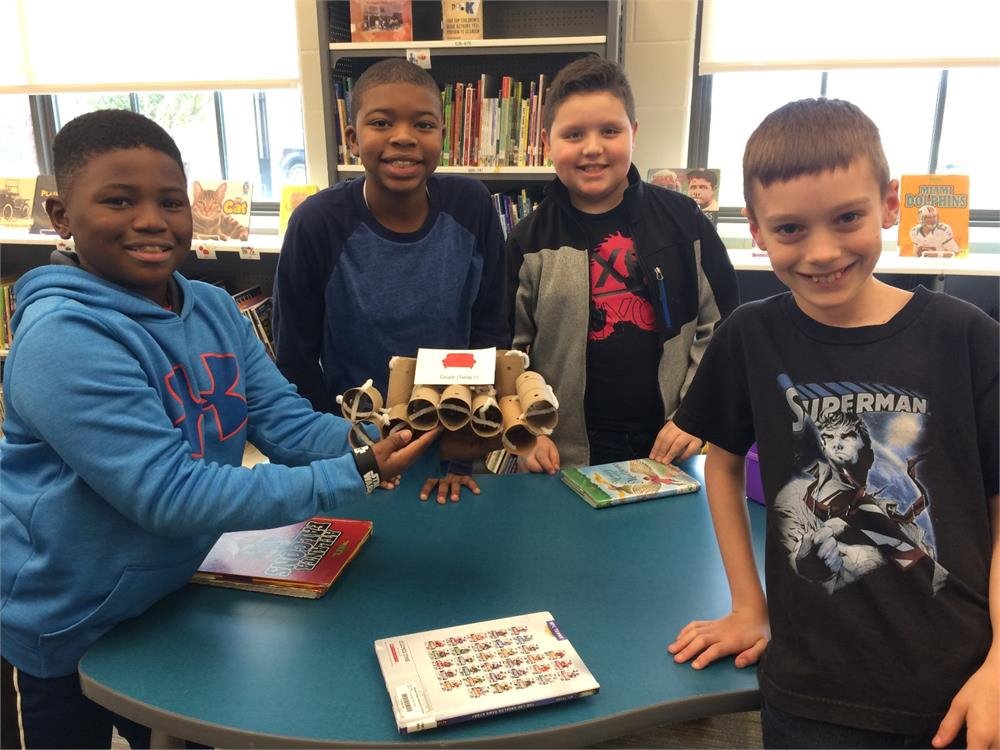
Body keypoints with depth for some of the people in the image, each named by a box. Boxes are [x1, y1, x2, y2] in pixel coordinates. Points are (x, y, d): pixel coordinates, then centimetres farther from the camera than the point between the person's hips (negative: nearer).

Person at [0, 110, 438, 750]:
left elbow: (290, 423, -9)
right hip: (59, 634, -6)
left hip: (172, 599, 7)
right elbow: (169, 494, -32)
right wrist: (356, 479, -34)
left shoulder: (214, 308, -5)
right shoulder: (64, 337, -28)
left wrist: (383, 443, -29)